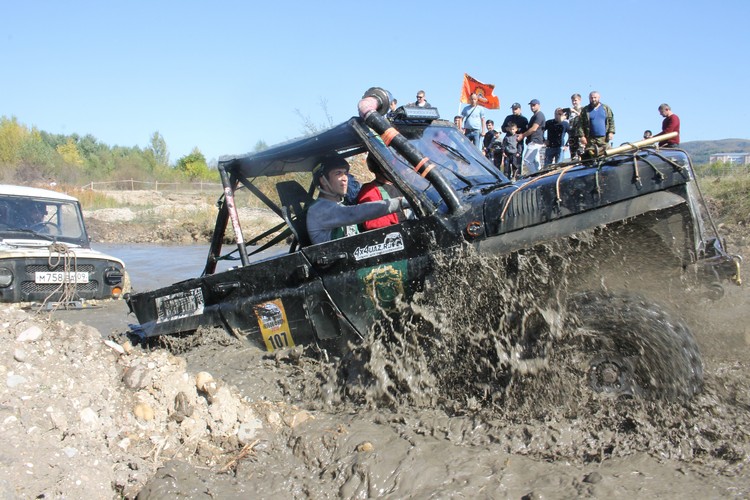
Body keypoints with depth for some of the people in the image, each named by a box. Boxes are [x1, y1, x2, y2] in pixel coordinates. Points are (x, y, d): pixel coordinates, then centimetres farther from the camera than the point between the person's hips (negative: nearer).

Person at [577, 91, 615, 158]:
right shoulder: (585, 110, 7)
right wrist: (582, 136, -7)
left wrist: (611, 132, -1)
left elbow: (611, 121, 11)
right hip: (590, 139, -1)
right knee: (590, 154, -5)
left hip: (603, 138, 1)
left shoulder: (606, 108, 11)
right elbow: (580, 124, 2)